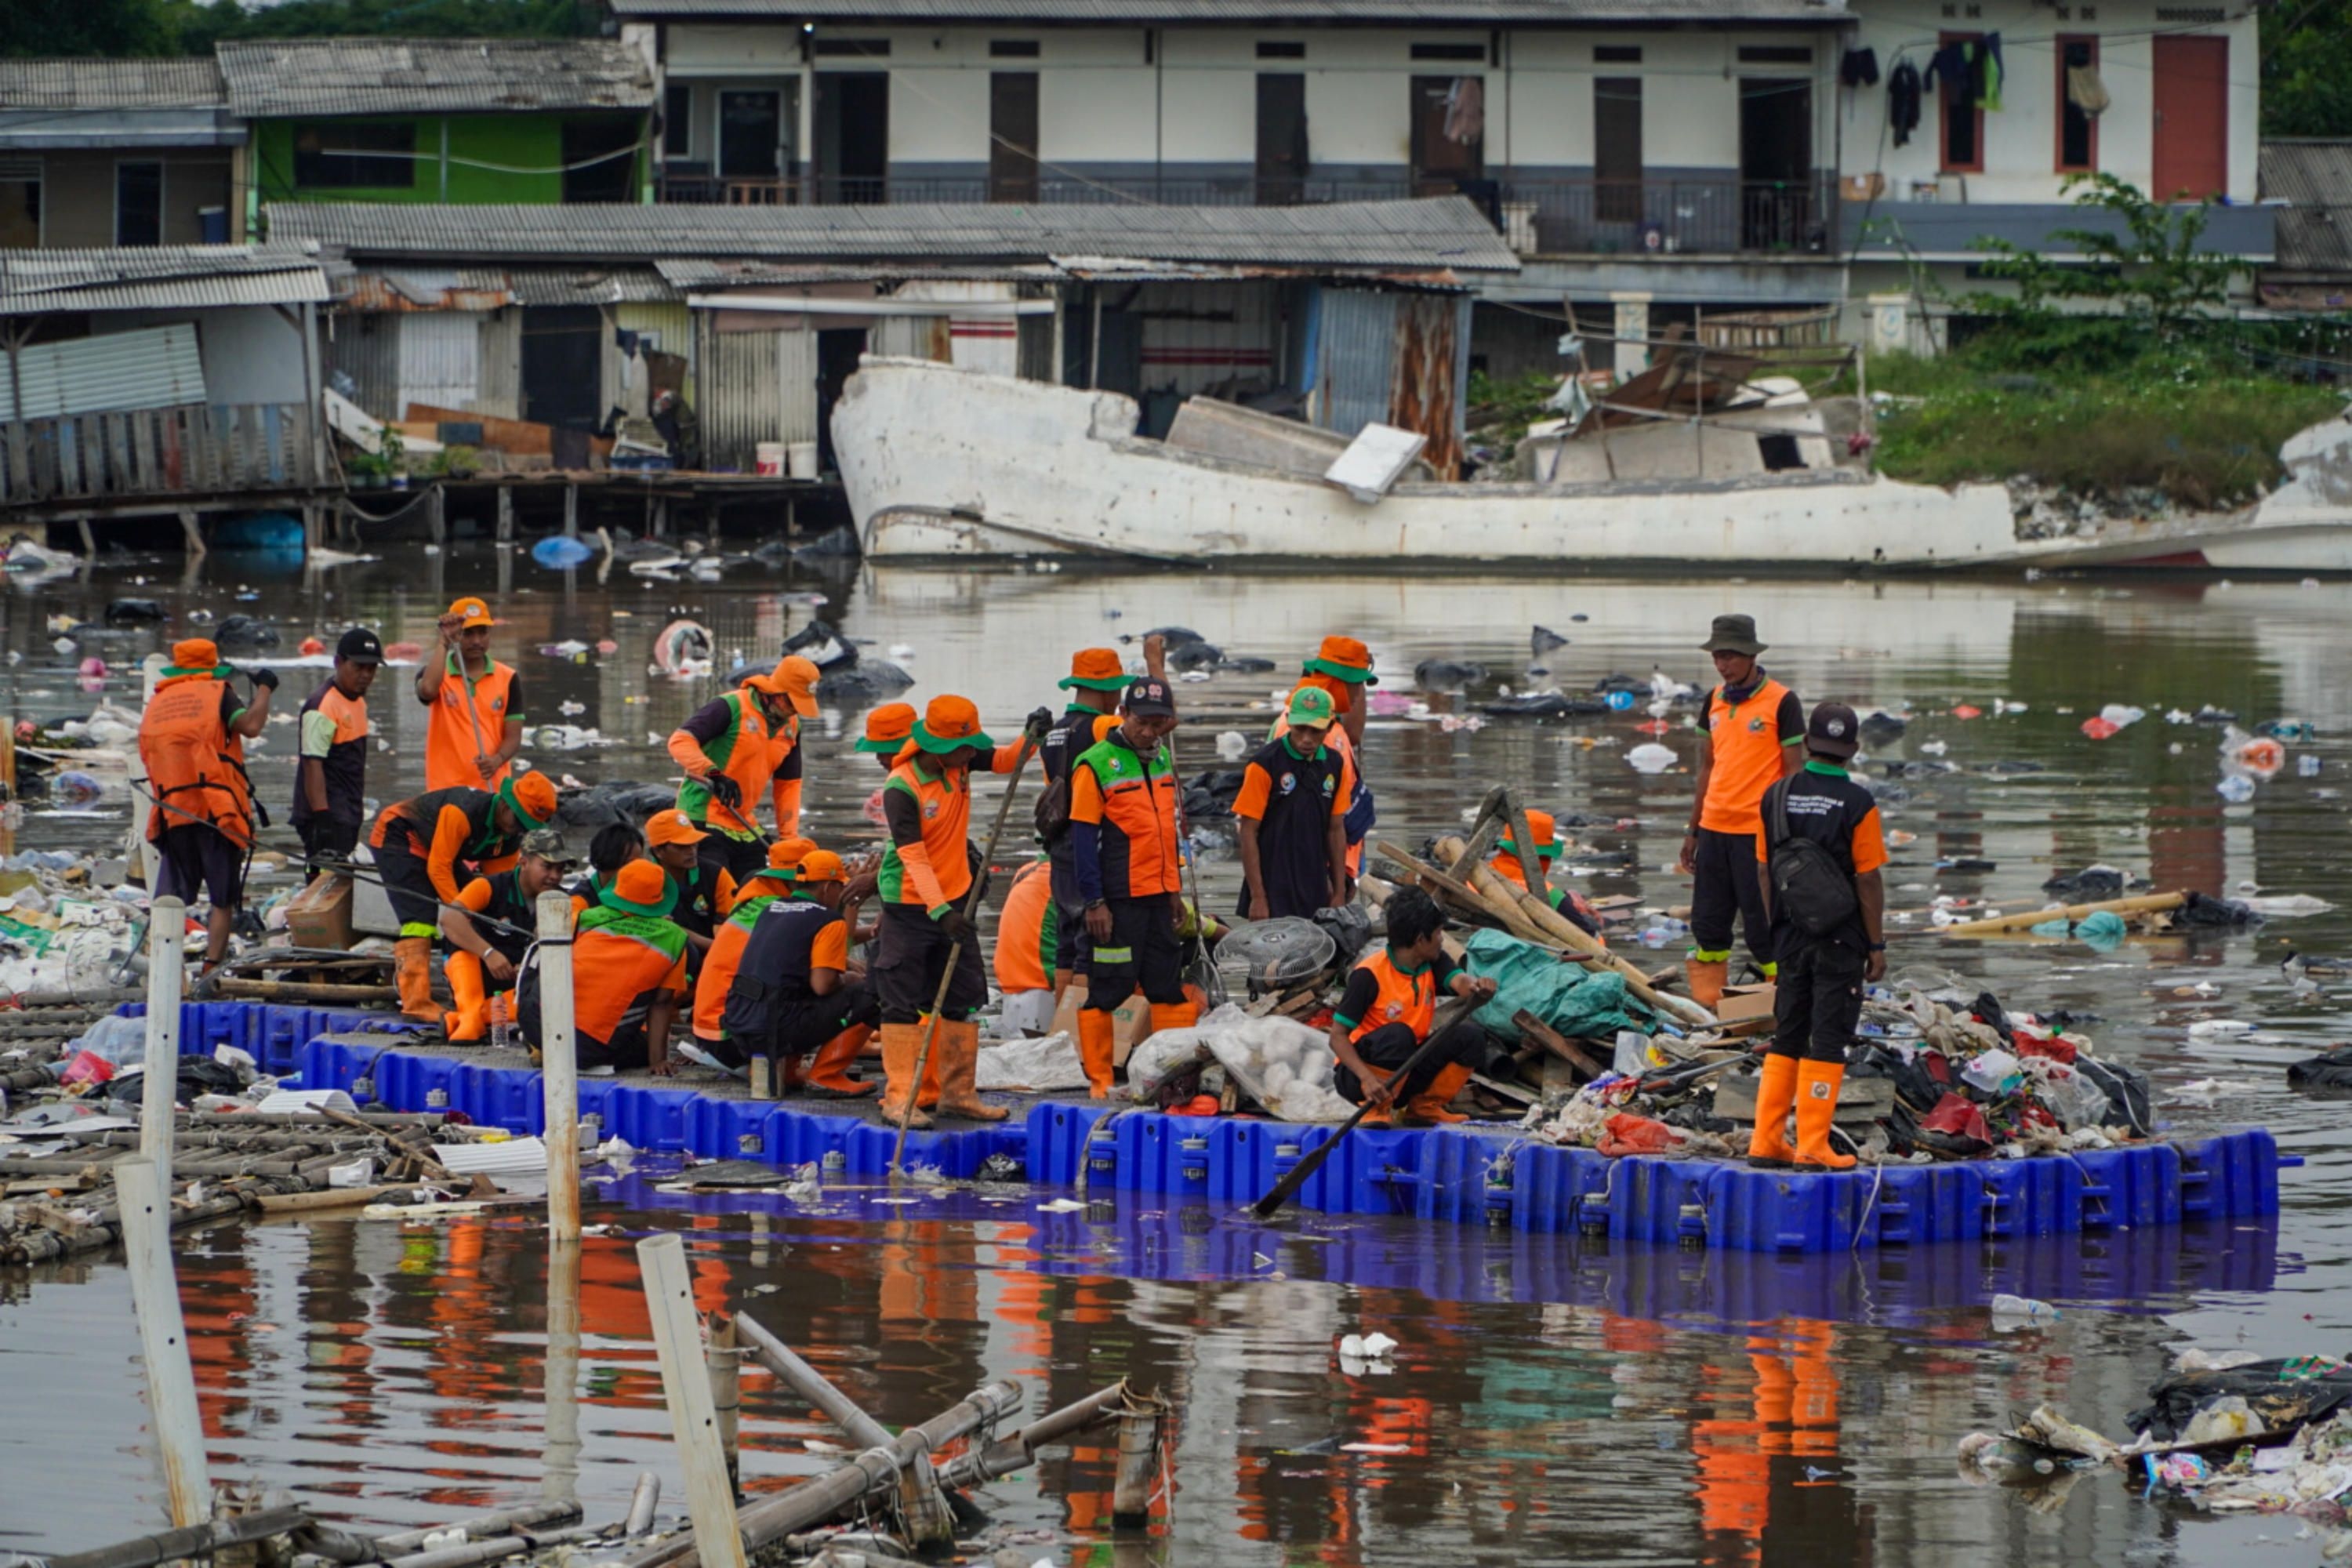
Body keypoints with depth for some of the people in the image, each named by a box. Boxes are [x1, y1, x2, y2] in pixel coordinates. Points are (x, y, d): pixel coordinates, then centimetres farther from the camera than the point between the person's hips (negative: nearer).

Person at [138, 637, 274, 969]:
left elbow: (148, 763, 19)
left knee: (170, 901, 3)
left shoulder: (155, 704, 18)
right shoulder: (217, 693, 3)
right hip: (218, 813, -4)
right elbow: (250, 725, -11)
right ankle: (211, 972, -9)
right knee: (223, 901, 1)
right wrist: (264, 689, 2)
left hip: (171, 814, 4)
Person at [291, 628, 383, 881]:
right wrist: (322, 817, -28)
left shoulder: (358, 701, 15)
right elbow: (312, 765, -21)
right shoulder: (323, 707, -16)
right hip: (327, 816, -10)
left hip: (347, 816, 10)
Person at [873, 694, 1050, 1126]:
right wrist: (939, 911, -33)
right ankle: (899, 1098, -2)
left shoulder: (959, 763, -3)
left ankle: (958, 1091, 18)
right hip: (910, 907, -7)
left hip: (953, 900, 7)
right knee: (903, 1004, -5)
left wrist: (1031, 737, -11)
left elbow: (1004, 761, 11)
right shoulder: (901, 789, -23)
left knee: (962, 1000, 10)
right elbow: (912, 855, -26)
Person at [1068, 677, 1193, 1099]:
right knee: (1108, 988, -3)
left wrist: (1175, 889, 19)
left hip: (1159, 896, 7)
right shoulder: (1096, 765, -10)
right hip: (1117, 900, -7)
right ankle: (1099, 1079, 2)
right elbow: (1083, 838, -11)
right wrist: (1093, 901, -15)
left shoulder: (1163, 759, 12)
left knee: (1169, 986, 9)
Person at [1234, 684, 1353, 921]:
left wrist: (1340, 893, 12)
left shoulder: (1335, 764, 7)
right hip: (1273, 891, -5)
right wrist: (1257, 897, -12)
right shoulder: (1265, 764, -10)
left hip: (1315, 892, 5)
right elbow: (1248, 832, -9)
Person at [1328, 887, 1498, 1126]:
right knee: (1398, 1034, -35)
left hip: (1407, 1072, 6)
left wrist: (1476, 988, -49)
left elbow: (1459, 981, -22)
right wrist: (1367, 1078, -37)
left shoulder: (1433, 964, -1)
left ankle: (1425, 1106, 2)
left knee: (1470, 1036, -13)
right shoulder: (1369, 974, -20)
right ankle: (1376, 1109, -15)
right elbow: (1338, 1037, -20)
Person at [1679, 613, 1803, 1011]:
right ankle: (1706, 1007, 15)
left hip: (1758, 830, -6)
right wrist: (1692, 832, 19)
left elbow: (1793, 771, -7)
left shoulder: (1781, 702, -8)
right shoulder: (1715, 701, 11)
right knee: (1708, 925, 8)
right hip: (1714, 828, 6)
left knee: (1763, 928, -5)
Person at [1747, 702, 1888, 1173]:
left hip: (1790, 936, 5)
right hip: (1841, 939, -5)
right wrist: (1877, 946, -4)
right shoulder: (1857, 805, -12)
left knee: (1786, 1039, 13)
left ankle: (1766, 1142, 12)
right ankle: (1812, 1147, -1)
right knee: (1827, 1041, 0)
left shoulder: (1776, 797, 2)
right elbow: (1869, 881, -11)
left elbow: (1763, 871, 7)